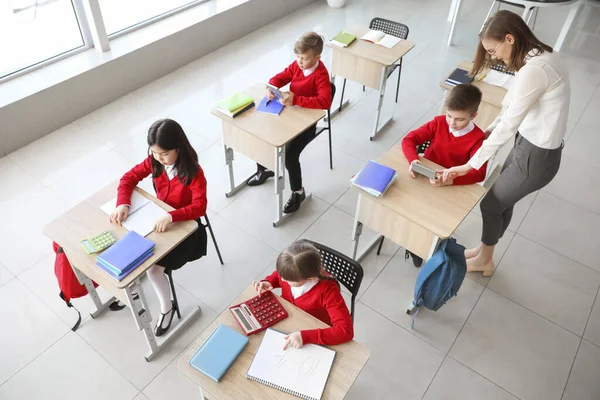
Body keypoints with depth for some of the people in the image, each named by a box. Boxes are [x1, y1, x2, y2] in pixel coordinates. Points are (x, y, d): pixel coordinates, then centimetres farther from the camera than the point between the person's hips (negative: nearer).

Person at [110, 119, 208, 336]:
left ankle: (166, 308, 11)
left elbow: (200, 206, -34)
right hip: (158, 217, 6)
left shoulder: (193, 171, -27)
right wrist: (123, 204, -21)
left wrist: (171, 216, -48)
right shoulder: (154, 162, -10)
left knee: (154, 267, -15)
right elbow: (129, 178, -2)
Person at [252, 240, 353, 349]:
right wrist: (268, 282, -16)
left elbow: (346, 331, -38)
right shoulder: (291, 272, -20)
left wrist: (306, 336, -44)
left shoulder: (327, 291, -34)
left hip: (314, 344, -5)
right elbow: (278, 275, 5)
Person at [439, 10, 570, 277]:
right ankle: (484, 251, 45)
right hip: (531, 143, 9)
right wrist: (490, 129, 8)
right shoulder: (540, 56, 2)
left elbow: (508, 127, -27)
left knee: (491, 203, 11)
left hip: (537, 155, -9)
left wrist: (469, 165, -22)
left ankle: (484, 260, 35)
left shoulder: (533, 70, -29)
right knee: (501, 200, 23)